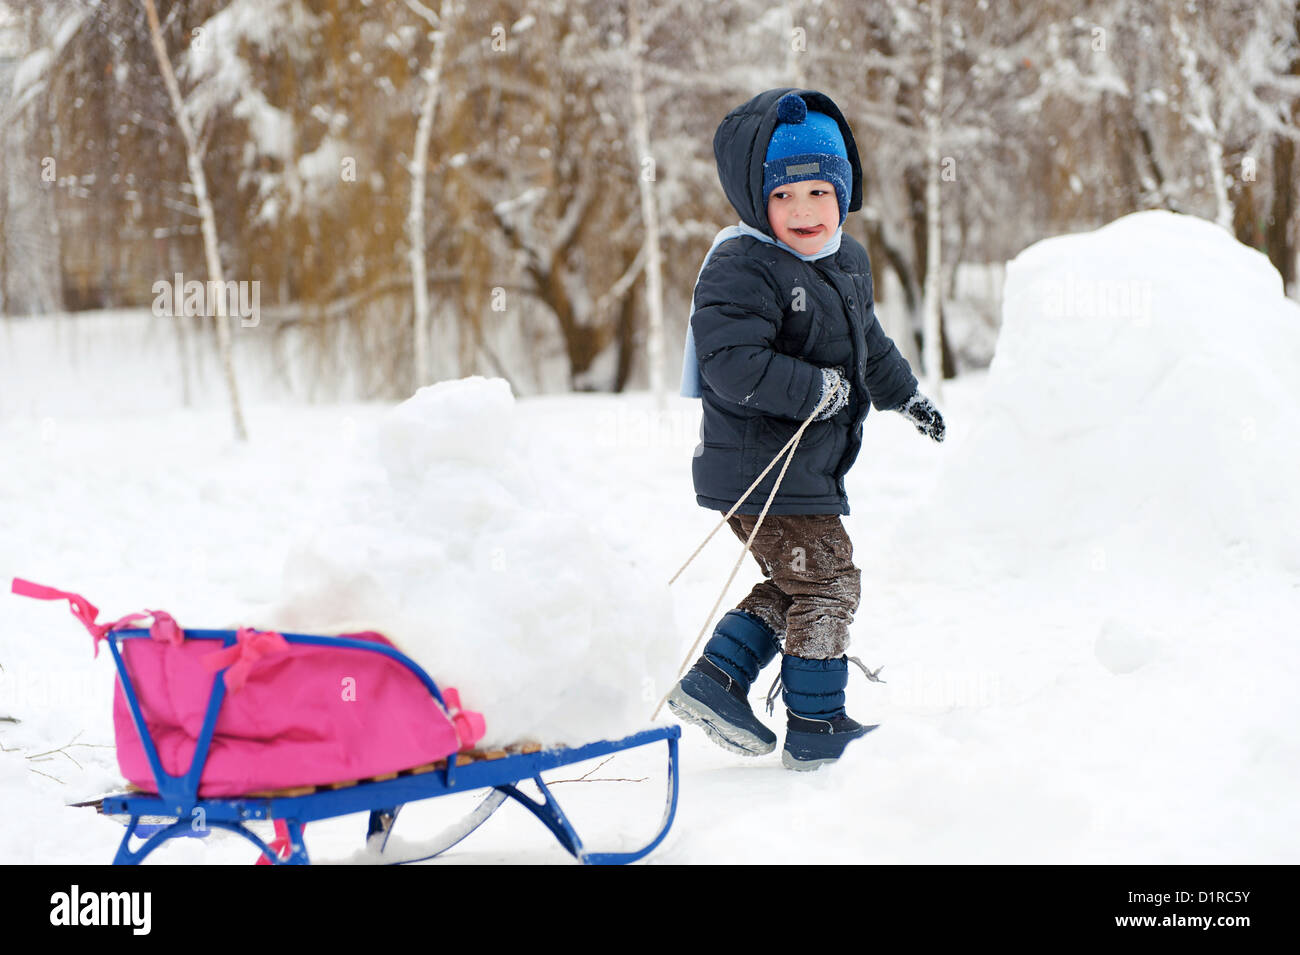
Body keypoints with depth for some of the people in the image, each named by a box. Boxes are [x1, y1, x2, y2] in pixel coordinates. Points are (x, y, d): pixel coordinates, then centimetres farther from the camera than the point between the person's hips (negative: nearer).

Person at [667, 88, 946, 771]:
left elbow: (867, 344, 28)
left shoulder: (847, 261, 10)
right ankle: (816, 728, 7)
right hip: (764, 474, -9)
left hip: (809, 469, 9)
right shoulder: (742, 269, -20)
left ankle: (713, 681, 20)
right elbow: (734, 364, -30)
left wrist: (907, 396, 34)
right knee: (828, 583, -3)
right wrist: (819, 389, -25)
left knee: (791, 585, 17)